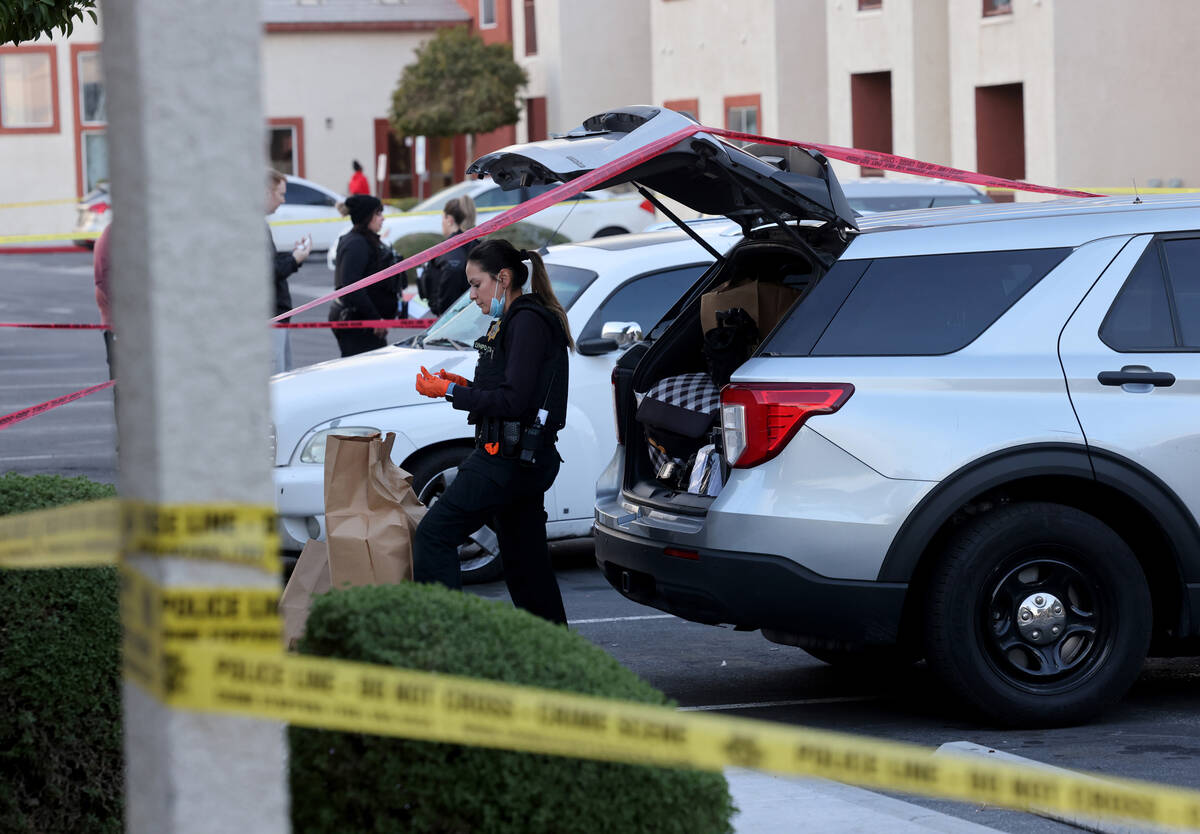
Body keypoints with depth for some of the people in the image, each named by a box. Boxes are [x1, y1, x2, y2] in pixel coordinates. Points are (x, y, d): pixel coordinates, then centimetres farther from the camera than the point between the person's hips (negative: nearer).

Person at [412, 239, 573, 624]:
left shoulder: (528, 322, -14)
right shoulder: (514, 321, 18)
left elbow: (513, 401, -20)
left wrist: (449, 392, -15)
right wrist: (465, 385, 10)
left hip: (508, 458, -11)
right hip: (527, 459, 11)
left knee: (433, 535, -11)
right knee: (525, 562, 13)